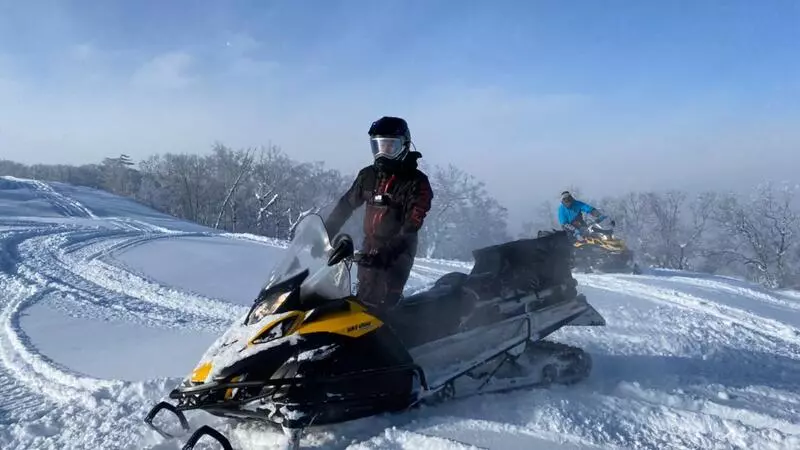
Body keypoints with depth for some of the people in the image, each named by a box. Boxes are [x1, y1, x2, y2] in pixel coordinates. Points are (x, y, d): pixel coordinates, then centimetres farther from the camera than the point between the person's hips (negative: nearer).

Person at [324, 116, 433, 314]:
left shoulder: (416, 182, -8)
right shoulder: (368, 175, 8)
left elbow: (412, 224, -18)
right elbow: (345, 205, 17)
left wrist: (387, 252, -30)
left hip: (398, 252, -5)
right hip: (369, 248, 6)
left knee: (381, 304, -12)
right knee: (363, 301, 6)